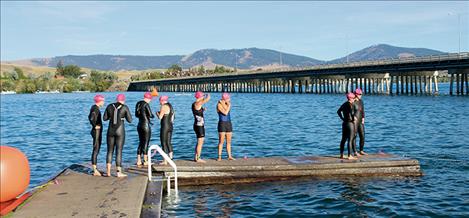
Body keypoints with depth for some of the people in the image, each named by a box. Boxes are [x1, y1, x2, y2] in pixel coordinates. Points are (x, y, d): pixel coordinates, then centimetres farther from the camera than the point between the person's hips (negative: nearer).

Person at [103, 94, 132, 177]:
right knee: (119, 151, 1)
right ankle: (119, 172, 3)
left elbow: (104, 118, 8)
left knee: (110, 151, 13)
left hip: (110, 130, 3)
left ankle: (108, 171, 9)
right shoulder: (125, 107, -5)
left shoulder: (109, 106, 3)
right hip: (120, 131, -3)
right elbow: (130, 120, -2)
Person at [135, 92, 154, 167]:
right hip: (146, 126, -8)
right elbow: (151, 115, -18)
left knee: (141, 143, 13)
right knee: (146, 144, -1)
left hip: (139, 125, 8)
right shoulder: (146, 104, -14)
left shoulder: (138, 104, 11)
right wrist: (153, 116, 6)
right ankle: (145, 161, 3)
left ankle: (138, 161, 13)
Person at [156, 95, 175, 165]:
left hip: (164, 126, -9)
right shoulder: (170, 106, 14)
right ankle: (170, 158, 15)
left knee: (164, 143, -3)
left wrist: (157, 113, 3)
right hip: (170, 126, 9)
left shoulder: (164, 107, -13)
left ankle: (165, 161, -1)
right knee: (168, 142, 15)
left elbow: (160, 117, -17)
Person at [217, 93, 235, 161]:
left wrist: (222, 103, -13)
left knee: (229, 141, 7)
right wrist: (229, 105, -9)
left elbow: (227, 109, -8)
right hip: (222, 124, -7)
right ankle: (219, 157, -1)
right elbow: (225, 113, -19)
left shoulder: (227, 104, 12)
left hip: (228, 124, 7)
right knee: (221, 141, -7)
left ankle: (229, 156, 12)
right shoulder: (219, 105, -10)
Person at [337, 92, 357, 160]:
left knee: (343, 139, 12)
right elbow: (351, 112, -32)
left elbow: (338, 111, 22)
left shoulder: (344, 104, 11)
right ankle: (349, 156, -6)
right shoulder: (350, 104, -13)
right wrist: (354, 117, -16)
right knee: (350, 140, -6)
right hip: (350, 123, -8)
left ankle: (341, 155, 17)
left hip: (344, 123, 8)